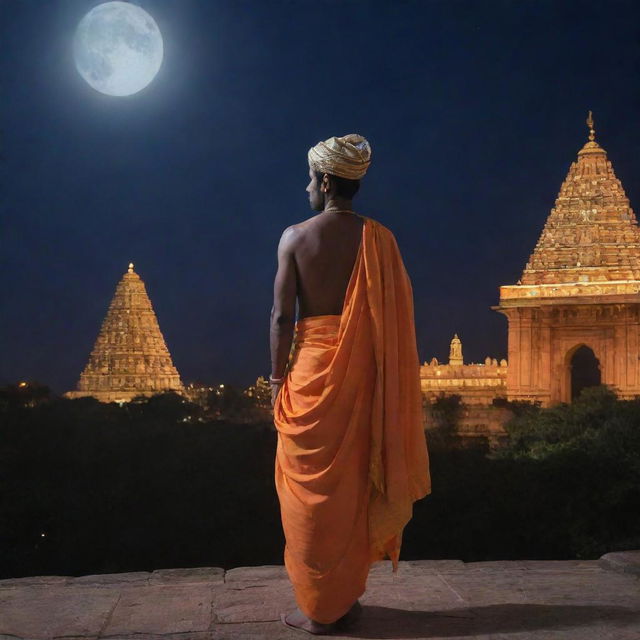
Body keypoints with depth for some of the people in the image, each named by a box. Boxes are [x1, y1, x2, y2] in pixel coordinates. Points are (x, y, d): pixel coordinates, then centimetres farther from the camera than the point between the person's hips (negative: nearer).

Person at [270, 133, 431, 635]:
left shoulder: (296, 237, -4)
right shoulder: (379, 237, 1)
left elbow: (283, 315, -6)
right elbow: (396, 314, 0)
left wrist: (277, 377, 2)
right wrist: (384, 383, 8)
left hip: (312, 366, -2)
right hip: (365, 371, 3)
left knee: (312, 486, 7)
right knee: (356, 484, 13)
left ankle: (318, 609, 14)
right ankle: (348, 600, 25)